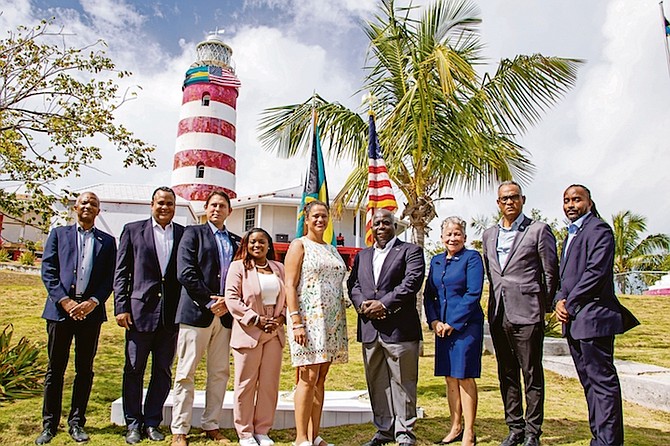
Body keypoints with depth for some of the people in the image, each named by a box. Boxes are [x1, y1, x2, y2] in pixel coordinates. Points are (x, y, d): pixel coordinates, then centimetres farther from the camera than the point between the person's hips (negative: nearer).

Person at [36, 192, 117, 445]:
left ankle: (77, 423, 17)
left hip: (91, 311, 1)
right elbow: (48, 271, 1)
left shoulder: (107, 241, 11)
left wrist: (92, 302, -11)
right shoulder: (58, 234, 10)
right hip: (60, 309, 0)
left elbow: (110, 278, 4)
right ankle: (49, 425, 16)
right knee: (55, 369, 5)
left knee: (85, 370, 6)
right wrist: (65, 301, -11)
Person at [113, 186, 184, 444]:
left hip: (171, 314, 1)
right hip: (140, 310, -1)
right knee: (134, 369, 8)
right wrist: (121, 307, -4)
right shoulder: (133, 230, 5)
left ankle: (152, 422, 23)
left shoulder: (185, 234, 6)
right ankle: (133, 424, 22)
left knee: (163, 371, 10)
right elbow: (121, 272, 3)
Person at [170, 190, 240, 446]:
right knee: (185, 374, 2)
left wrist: (227, 302, -5)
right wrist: (210, 302, -12)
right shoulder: (193, 233, 3)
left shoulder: (236, 242, 16)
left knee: (220, 373, 8)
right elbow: (186, 273, -8)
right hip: (196, 312, -4)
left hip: (225, 315, 5)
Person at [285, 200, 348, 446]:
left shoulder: (332, 250, 19)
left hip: (332, 322, 6)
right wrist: (296, 322, -17)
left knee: (320, 380, 8)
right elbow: (290, 285, -8)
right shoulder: (299, 245, 0)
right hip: (308, 319, -6)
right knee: (308, 377, -6)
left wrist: (341, 323, 13)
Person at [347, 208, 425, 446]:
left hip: (400, 328, -5)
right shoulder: (362, 256, 19)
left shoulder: (410, 251, 2)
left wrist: (384, 304, -16)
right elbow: (353, 283, 12)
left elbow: (412, 282, -11)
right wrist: (361, 303, -9)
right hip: (369, 328, 5)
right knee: (377, 383, 12)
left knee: (403, 382, 2)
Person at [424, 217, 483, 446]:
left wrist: (453, 323, -14)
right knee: (450, 377, 10)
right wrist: (434, 321, -3)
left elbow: (473, 294, -12)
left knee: (464, 376, -2)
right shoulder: (436, 261, 13)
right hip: (442, 326, 6)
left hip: (465, 325, -5)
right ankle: (455, 427, 22)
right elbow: (428, 294, 12)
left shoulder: (472, 258, -4)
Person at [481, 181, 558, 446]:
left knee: (531, 375, 2)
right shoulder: (489, 235, 14)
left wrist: (544, 307, 4)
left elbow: (551, 273, 0)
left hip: (527, 314, -5)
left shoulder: (538, 230, -2)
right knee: (507, 375, 12)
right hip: (498, 314, 5)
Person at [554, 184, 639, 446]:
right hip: (573, 320, 10)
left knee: (602, 381, -4)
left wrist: (570, 305, -13)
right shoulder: (572, 234, 21)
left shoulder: (598, 229, -8)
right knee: (589, 382, 14)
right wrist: (559, 300, 3)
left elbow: (596, 272, -18)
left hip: (593, 317, -10)